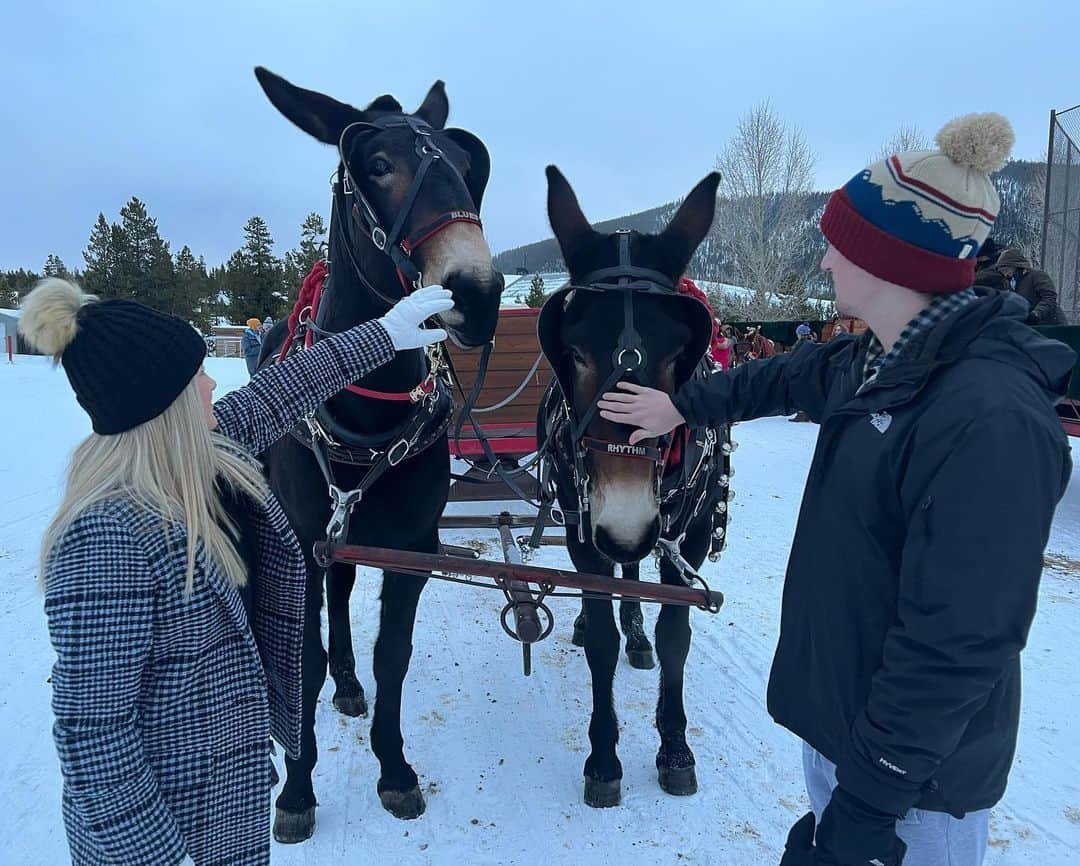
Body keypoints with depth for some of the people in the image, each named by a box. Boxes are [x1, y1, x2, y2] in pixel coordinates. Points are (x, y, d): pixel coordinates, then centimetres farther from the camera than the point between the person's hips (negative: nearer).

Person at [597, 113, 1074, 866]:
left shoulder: (992, 420, -30)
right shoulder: (875, 361, -3)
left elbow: (956, 644, -30)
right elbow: (789, 377, 18)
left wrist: (870, 801, -24)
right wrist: (685, 406, 28)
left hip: (917, 768, -8)